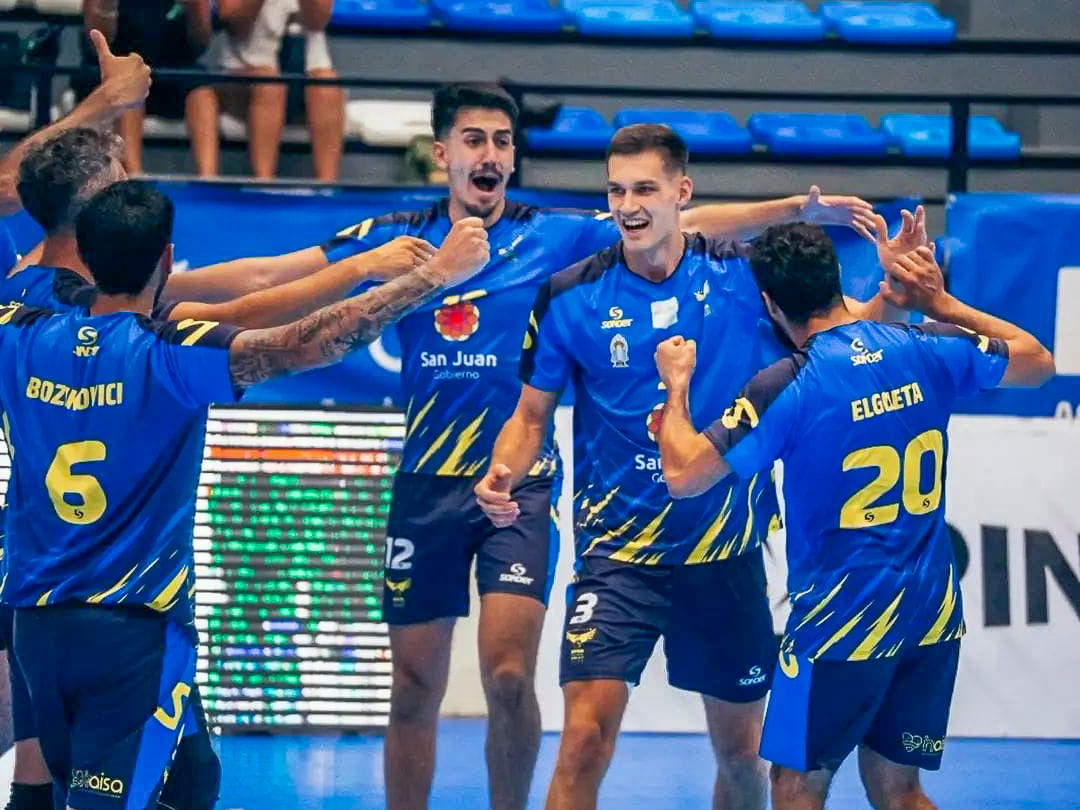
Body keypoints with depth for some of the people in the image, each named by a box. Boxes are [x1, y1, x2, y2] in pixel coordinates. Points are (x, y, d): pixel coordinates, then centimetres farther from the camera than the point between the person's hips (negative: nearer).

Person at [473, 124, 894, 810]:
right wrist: (505, 473, -16)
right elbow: (532, 415, 5)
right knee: (586, 740, -17)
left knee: (740, 751, 14)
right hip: (619, 548, -2)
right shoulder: (571, 297, -5)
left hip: (729, 549, 2)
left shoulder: (745, 276, -4)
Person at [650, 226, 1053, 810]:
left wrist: (677, 385, 3)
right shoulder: (931, 350, -1)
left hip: (840, 623, -5)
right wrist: (942, 305, 22)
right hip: (934, 613, 5)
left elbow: (683, 474, -14)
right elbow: (1038, 362, 17)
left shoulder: (787, 388, -15)